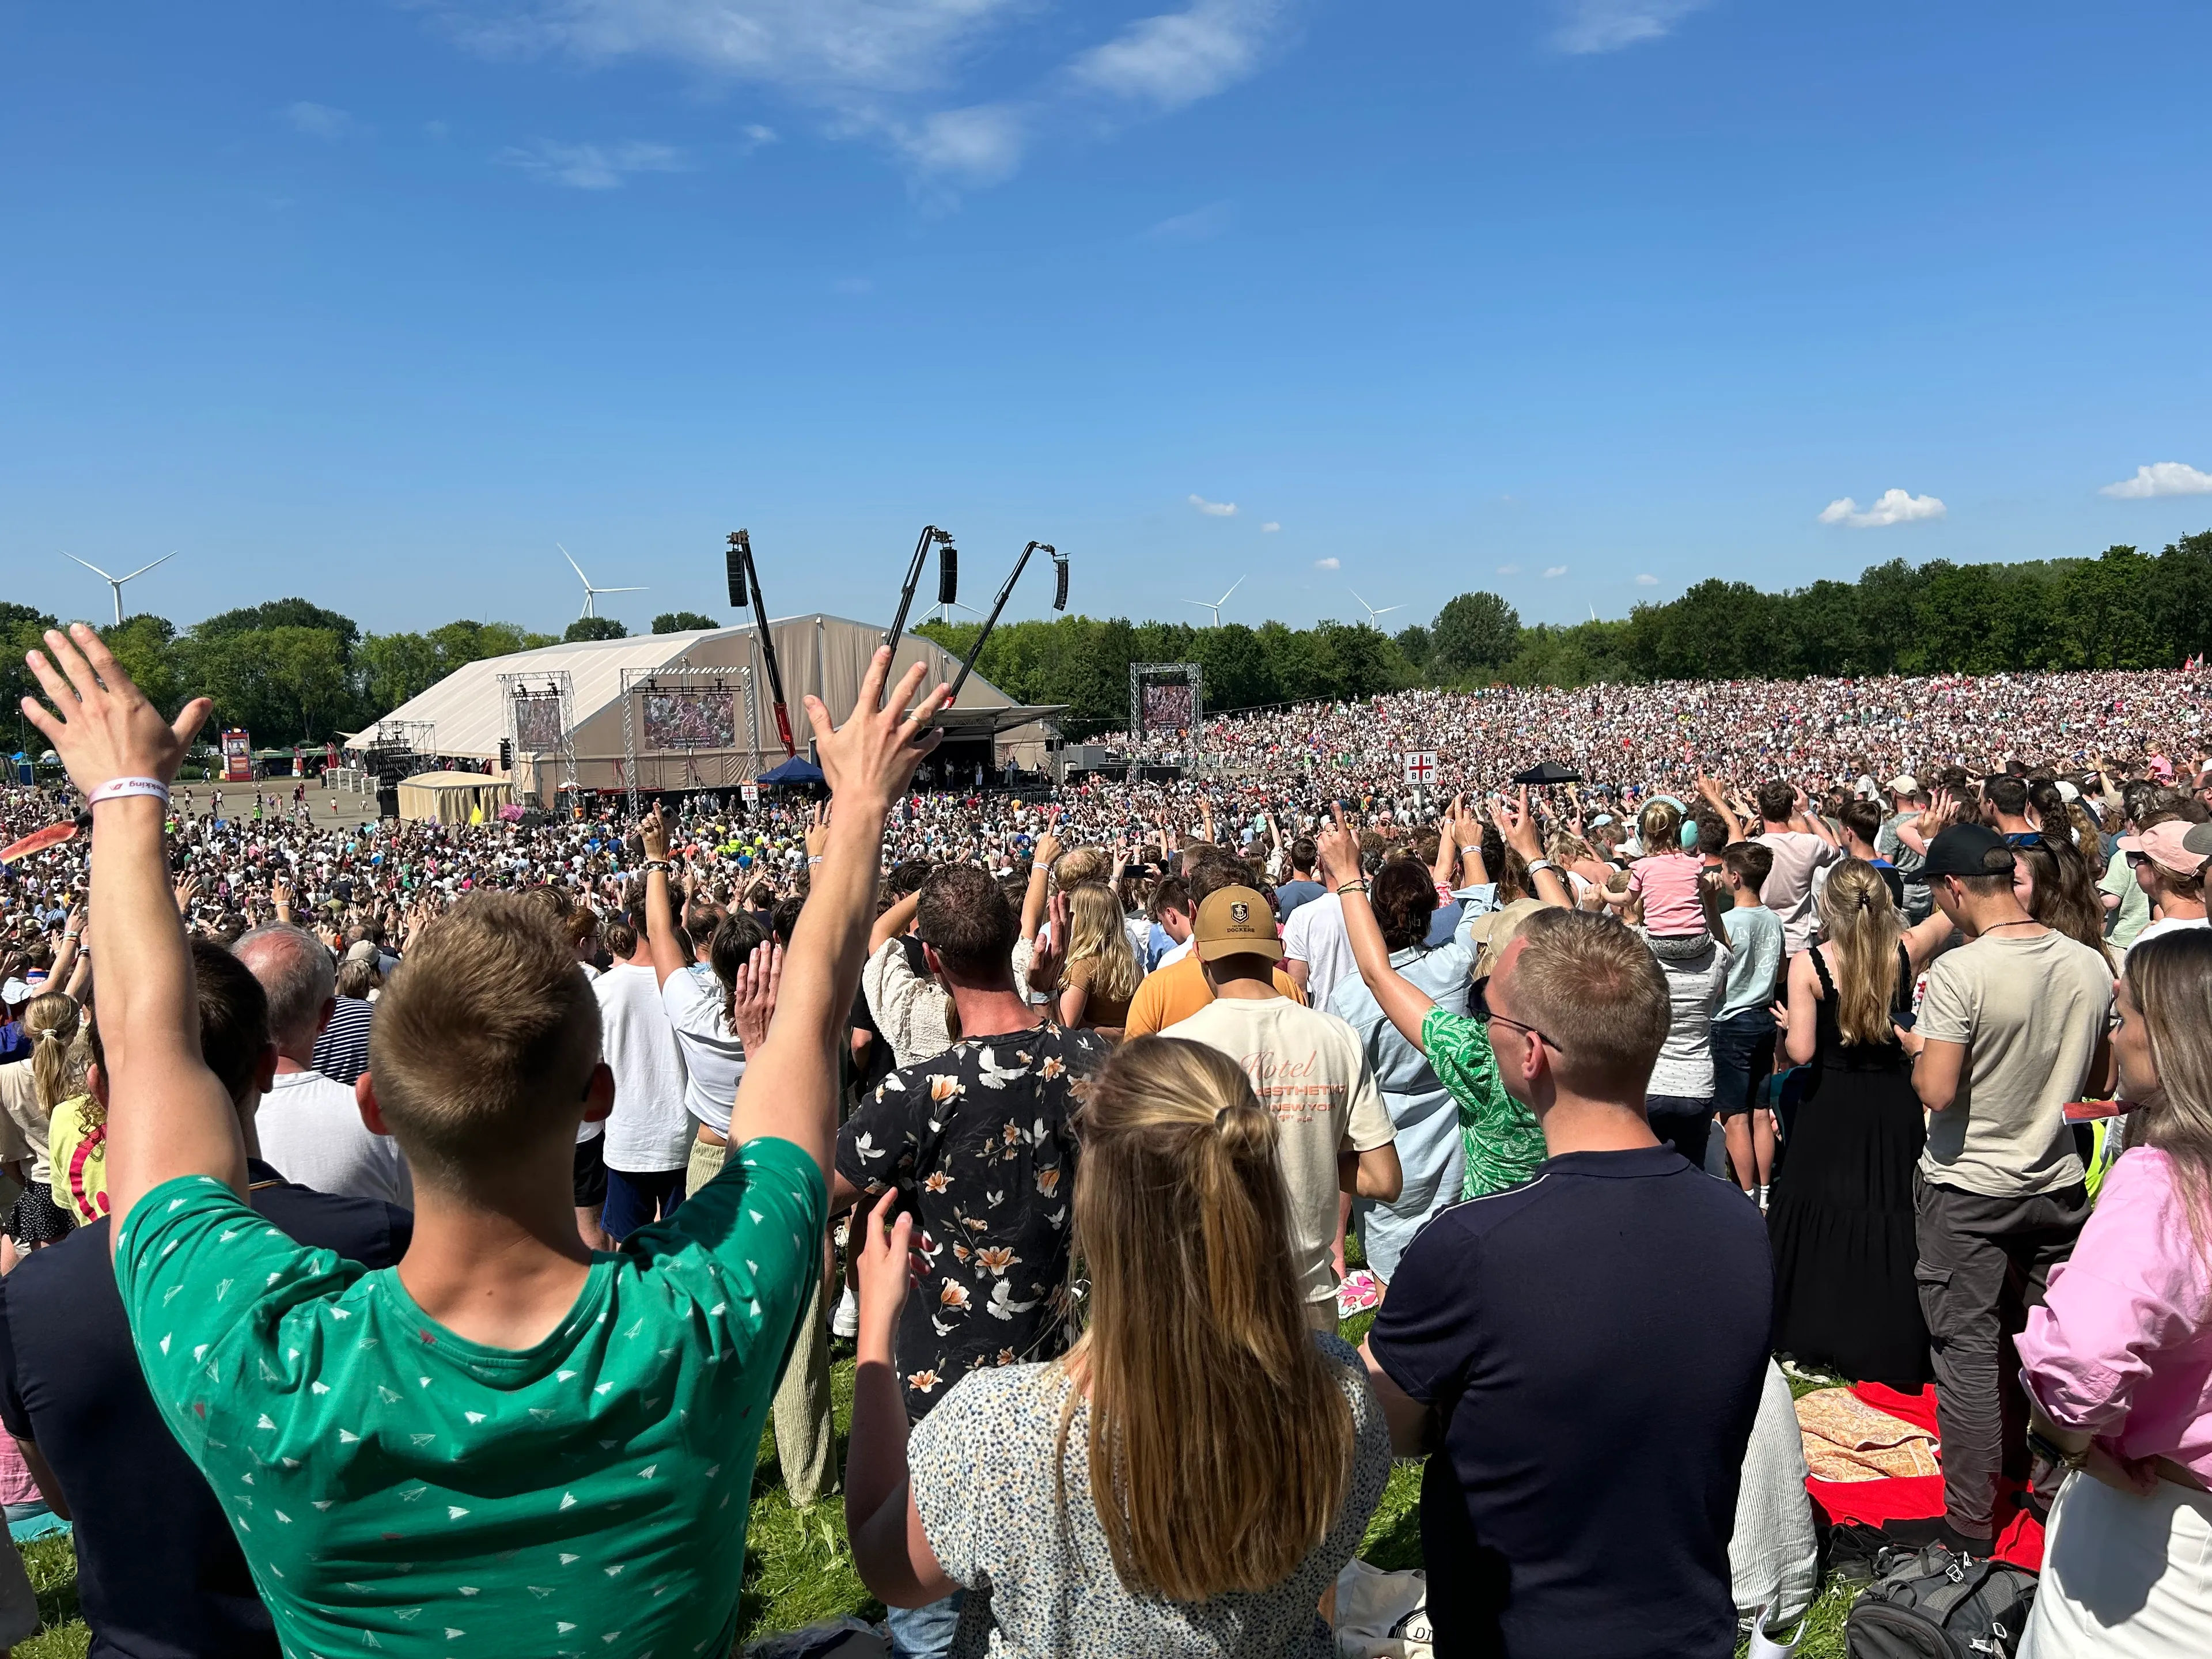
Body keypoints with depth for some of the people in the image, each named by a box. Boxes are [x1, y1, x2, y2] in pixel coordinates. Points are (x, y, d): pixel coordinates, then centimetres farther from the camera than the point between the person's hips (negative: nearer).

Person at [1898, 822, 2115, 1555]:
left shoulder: (1960, 971, -23)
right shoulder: (2090, 966, -3)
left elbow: (1936, 1091, -25)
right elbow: (2100, 1077, 9)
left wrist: (1917, 1047, -6)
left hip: (1967, 1192, -5)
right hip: (2058, 1185, 6)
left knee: (1969, 1350, 5)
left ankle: (1971, 1525, 13)